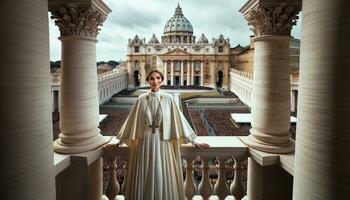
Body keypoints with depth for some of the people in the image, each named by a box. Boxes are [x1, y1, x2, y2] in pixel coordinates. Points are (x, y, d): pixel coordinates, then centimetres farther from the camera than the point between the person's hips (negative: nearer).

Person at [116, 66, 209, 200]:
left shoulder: (168, 99, -2)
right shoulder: (141, 99, 2)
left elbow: (179, 119, 0)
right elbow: (131, 121, 11)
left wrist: (194, 142, 1)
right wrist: (121, 140, 18)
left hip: (163, 143, -1)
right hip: (145, 143, 1)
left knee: (162, 178, 5)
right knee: (144, 178, 8)